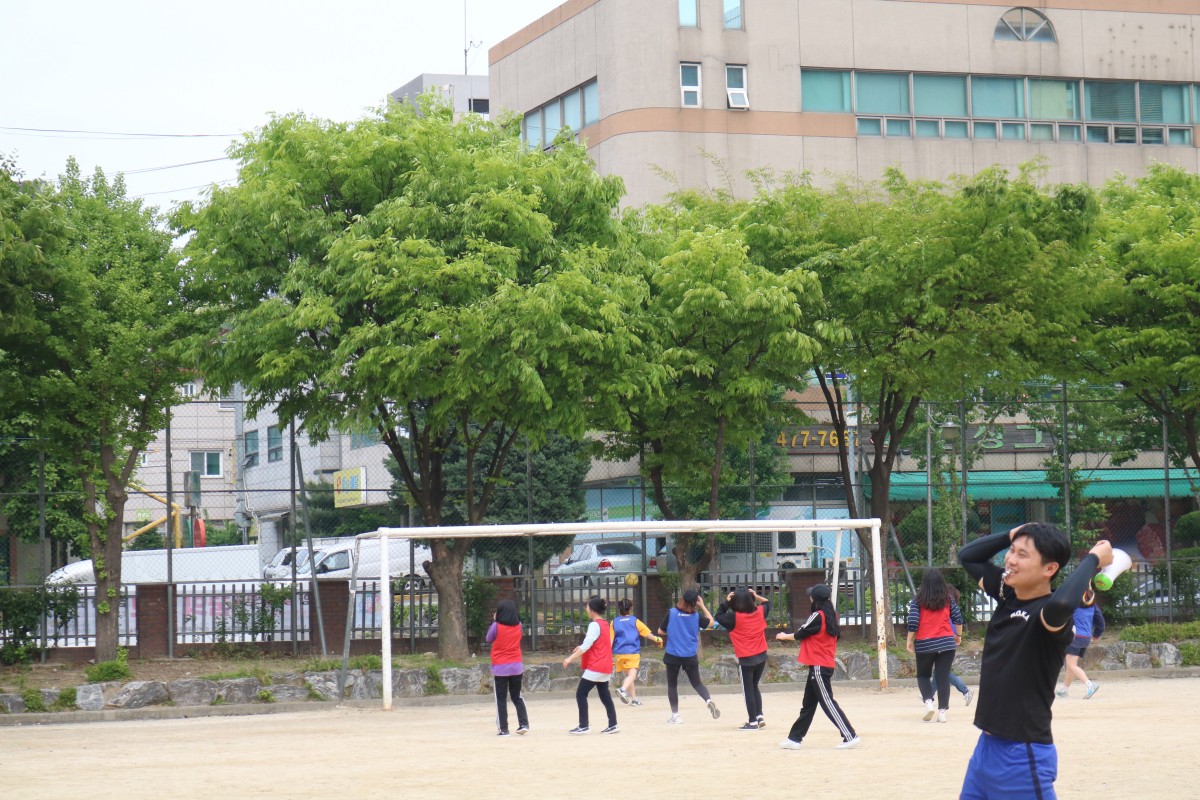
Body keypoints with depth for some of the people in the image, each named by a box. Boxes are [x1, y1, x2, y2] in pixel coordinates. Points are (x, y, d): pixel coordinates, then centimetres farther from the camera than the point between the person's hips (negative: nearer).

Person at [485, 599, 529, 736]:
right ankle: (523, 723, 1)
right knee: (517, 696, 16)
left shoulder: (497, 626, -11)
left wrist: (493, 621, 10)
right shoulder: (518, 626, 0)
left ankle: (503, 729, 1)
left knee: (501, 699, 4)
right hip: (516, 666, 4)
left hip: (500, 668, -4)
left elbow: (488, 639, 4)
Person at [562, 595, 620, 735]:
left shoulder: (594, 625, -15)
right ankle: (613, 725, 8)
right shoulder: (605, 624, 13)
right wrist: (581, 648, 18)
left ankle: (583, 726, -5)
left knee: (581, 694, -3)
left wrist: (570, 658, -20)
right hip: (605, 667, 9)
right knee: (604, 696, 11)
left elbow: (586, 645, -21)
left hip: (595, 668, -9)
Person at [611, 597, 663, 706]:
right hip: (632, 652, -4)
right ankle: (623, 689, -39)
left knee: (628, 675, 17)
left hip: (619, 653, 4)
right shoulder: (635, 621, 1)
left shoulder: (614, 622, 8)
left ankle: (634, 698, 20)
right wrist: (657, 639, 18)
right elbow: (647, 633, 2)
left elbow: (610, 640, 6)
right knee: (632, 675, -12)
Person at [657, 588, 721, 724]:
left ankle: (675, 715, 10)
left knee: (672, 685, 12)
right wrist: (702, 606, 17)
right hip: (690, 656, 1)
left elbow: (660, 631, -3)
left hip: (673, 655, -1)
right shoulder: (696, 616, -4)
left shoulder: (671, 613, -10)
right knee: (697, 683, 13)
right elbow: (710, 621, 15)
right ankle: (708, 700, -15)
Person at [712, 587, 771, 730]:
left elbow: (718, 617, -4)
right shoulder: (759, 612, -1)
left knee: (748, 690, 3)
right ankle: (759, 716, 13)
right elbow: (767, 603, 19)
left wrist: (726, 602, -4)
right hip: (761, 656, 5)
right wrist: (756, 596, 9)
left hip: (746, 659, -5)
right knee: (754, 687, 19)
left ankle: (753, 722, 5)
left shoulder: (735, 617, -15)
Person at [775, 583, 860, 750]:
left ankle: (850, 736, -9)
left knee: (828, 703, -7)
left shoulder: (817, 616, -15)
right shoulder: (831, 616, 8)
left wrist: (784, 636, 13)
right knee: (808, 704, 14)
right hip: (827, 665, 9)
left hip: (818, 667, -9)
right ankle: (794, 738, 19)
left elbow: (800, 634, -5)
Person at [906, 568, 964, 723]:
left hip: (924, 644, -1)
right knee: (943, 677, 3)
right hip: (946, 643, 1)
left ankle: (928, 701, -5)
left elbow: (912, 623, -9)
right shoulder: (948, 600, 3)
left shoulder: (917, 601, -3)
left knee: (923, 675, 17)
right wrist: (957, 635, 20)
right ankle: (942, 710, -3)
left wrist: (910, 641, 1)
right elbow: (958, 619, 4)